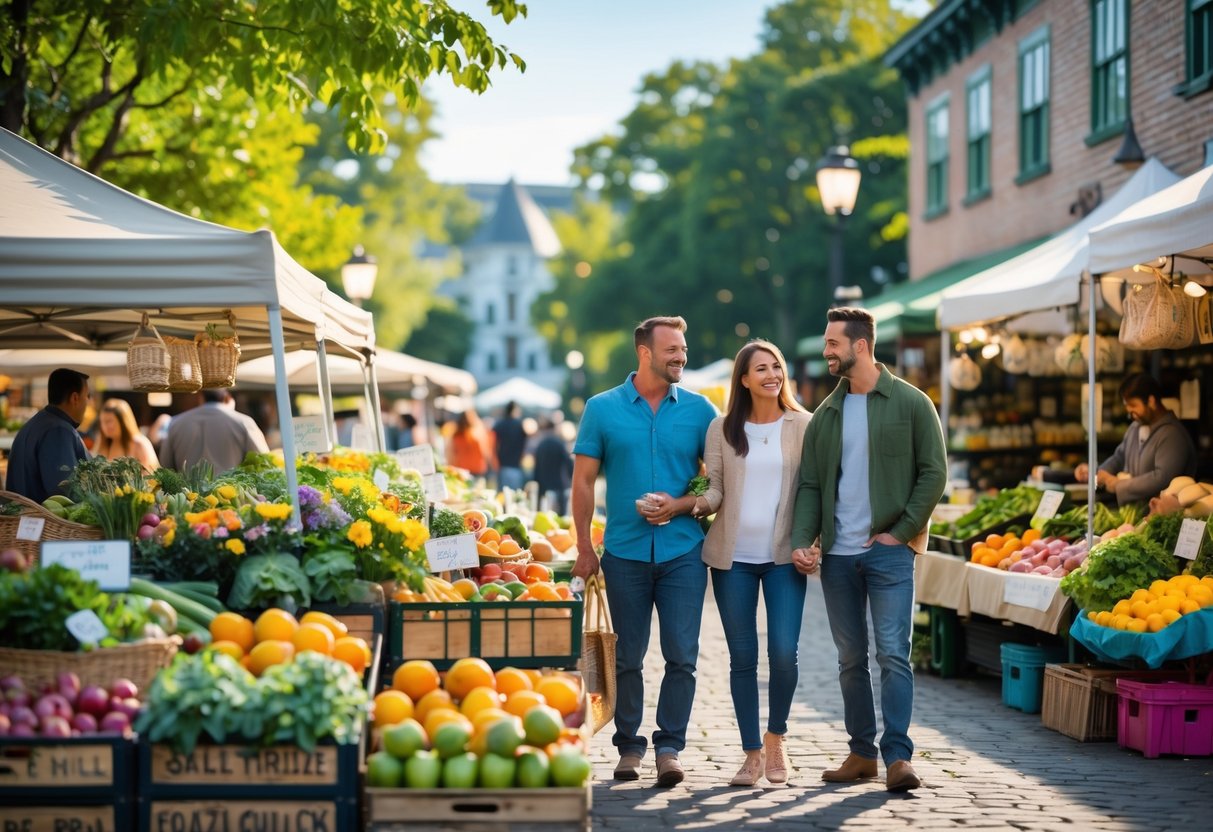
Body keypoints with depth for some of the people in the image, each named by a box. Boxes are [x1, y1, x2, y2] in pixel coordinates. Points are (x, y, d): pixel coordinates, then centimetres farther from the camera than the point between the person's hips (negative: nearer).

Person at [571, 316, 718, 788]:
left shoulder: (699, 410, 5)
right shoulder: (603, 409, 3)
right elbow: (583, 482, 5)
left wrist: (681, 505, -10)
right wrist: (584, 548, 1)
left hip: (682, 550, 0)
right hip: (626, 552, 0)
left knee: (682, 656, -5)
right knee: (628, 657, 6)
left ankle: (669, 747, 4)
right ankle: (629, 746, 17)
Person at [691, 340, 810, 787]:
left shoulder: (802, 425, 4)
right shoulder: (722, 429, 7)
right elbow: (715, 488, 7)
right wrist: (700, 503, -15)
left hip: (783, 556, -1)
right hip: (733, 557, 1)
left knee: (784, 651, -11)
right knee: (742, 657, 3)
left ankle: (775, 737, 14)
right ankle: (752, 754, 12)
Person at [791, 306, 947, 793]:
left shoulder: (910, 404, -1)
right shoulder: (825, 414, 12)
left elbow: (933, 473, -3)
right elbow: (810, 484, 9)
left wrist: (902, 531, -10)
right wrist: (802, 541, -6)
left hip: (889, 551, -5)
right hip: (837, 553, 5)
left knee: (893, 654, -10)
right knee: (851, 659, 9)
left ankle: (898, 756, -9)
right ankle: (862, 753, 17)